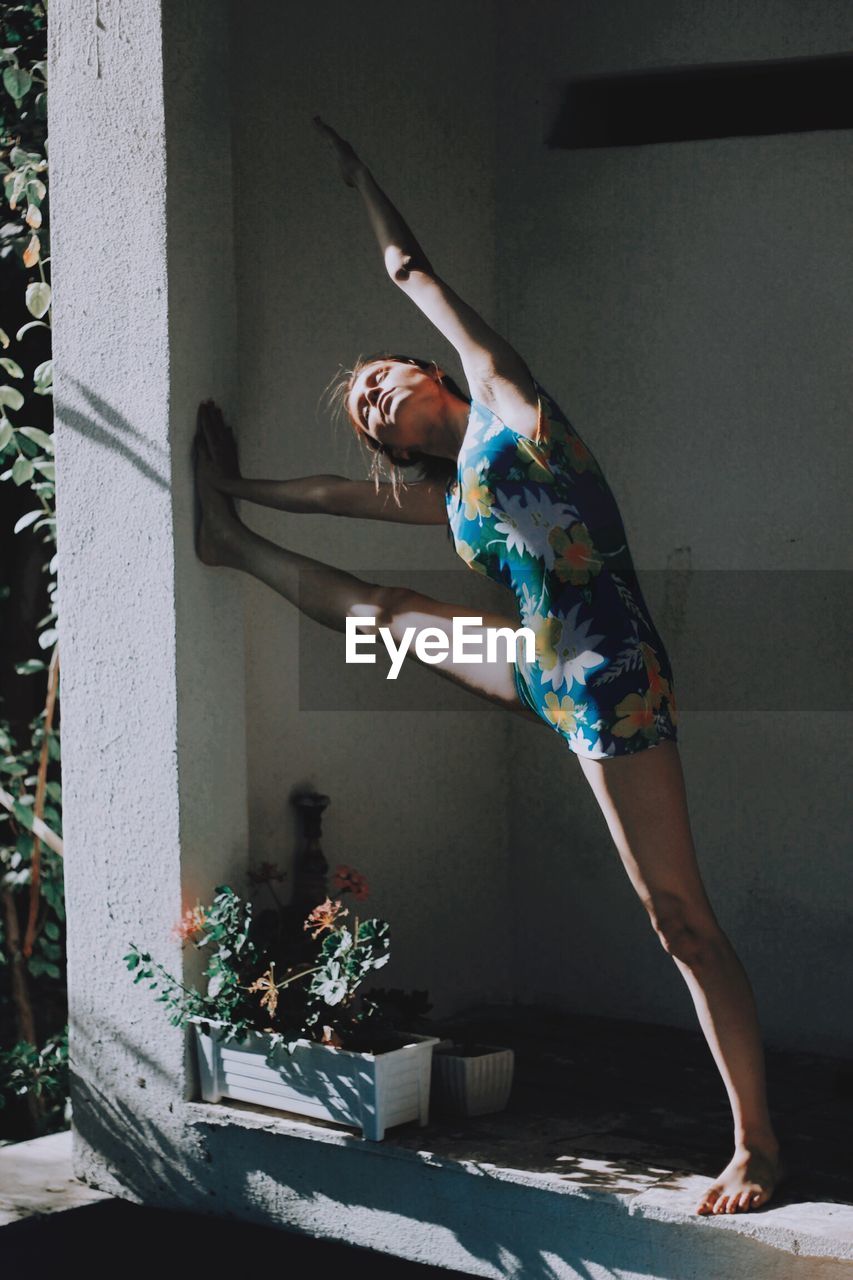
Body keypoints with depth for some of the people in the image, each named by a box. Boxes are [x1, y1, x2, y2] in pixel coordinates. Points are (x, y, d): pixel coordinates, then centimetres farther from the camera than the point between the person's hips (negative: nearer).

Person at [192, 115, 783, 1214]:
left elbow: (412, 270, 5)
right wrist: (251, 488, 43)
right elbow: (355, 496, 33)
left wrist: (360, 179, 17)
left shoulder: (508, 412, 1)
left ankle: (755, 1146, -3)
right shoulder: (451, 492, 17)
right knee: (378, 608, 24)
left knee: (678, 917, -7)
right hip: (545, 678, 8)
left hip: (610, 681, -8)